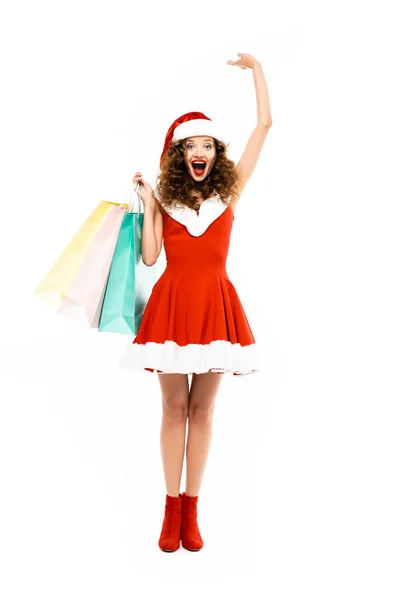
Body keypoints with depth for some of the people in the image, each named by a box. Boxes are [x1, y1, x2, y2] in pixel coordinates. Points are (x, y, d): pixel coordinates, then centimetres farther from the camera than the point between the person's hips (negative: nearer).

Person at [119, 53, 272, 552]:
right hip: (173, 302, 0)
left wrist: (256, 70, 13)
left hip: (215, 304, 0)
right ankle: (171, 508, 18)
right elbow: (149, 256, -1)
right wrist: (147, 204, -1)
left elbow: (264, 125, 6)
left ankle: (191, 509, 19)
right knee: (174, 407, 6)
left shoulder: (229, 190, 6)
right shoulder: (165, 197, 8)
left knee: (202, 409, 7)